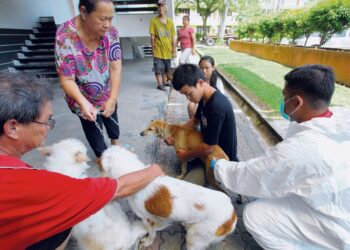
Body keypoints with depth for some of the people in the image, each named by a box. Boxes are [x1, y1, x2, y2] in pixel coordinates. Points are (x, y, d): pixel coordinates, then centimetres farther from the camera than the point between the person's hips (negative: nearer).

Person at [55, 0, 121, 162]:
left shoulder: (110, 32, -19)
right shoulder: (65, 36, -29)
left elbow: (115, 67, -20)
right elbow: (67, 79, -26)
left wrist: (112, 98, -31)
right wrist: (83, 102, -43)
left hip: (107, 94, 4)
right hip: (84, 98, -3)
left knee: (112, 119, 25)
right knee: (93, 128, 13)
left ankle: (115, 144, 56)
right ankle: (102, 156, 43)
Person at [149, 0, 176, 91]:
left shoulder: (170, 21, 6)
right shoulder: (154, 20, -3)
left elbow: (173, 37, 7)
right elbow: (152, 36, -4)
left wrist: (174, 50, 4)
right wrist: (153, 49, -6)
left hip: (167, 50, 4)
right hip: (158, 49, -4)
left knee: (166, 68, 13)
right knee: (158, 68, -3)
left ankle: (164, 82, 29)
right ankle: (159, 84, 7)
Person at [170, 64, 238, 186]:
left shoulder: (217, 106, -34)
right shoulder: (204, 97, -5)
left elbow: (208, 148, -29)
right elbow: (195, 120, 14)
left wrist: (186, 156, -12)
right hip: (210, 148, 9)